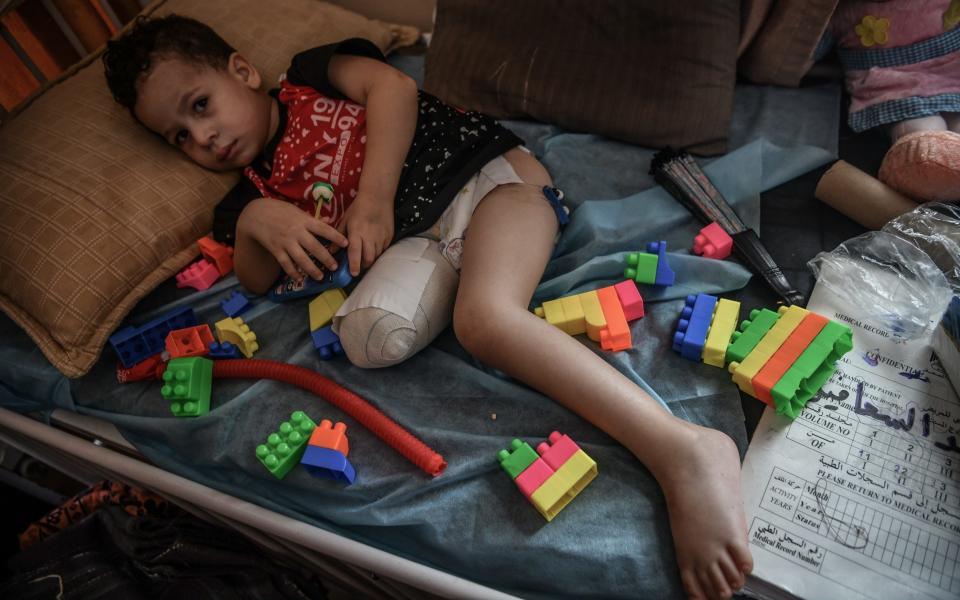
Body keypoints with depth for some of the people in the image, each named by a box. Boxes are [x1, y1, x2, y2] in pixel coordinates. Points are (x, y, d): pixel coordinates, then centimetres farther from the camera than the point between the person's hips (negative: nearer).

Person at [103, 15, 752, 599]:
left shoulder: (309, 76, 13)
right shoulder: (256, 188, 25)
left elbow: (393, 87, -2)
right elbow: (255, 279, 16)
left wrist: (373, 199, -10)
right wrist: (257, 222, -5)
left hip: (488, 168, -6)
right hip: (428, 239, 6)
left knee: (483, 316, -33)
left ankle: (683, 450, -35)